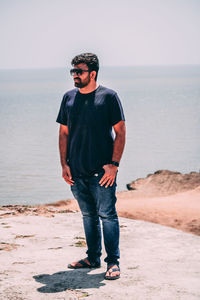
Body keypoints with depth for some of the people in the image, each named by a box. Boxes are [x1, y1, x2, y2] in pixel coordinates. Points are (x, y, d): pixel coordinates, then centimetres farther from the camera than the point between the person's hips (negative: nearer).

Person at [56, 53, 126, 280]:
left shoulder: (109, 97, -4)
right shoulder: (69, 98, 10)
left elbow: (120, 132, -5)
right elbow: (64, 133, 14)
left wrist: (114, 164, -13)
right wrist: (64, 164, 5)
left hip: (102, 171, -5)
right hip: (77, 171, 5)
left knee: (107, 215, -4)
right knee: (88, 215, 14)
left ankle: (113, 262, 3)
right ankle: (93, 258, 24)